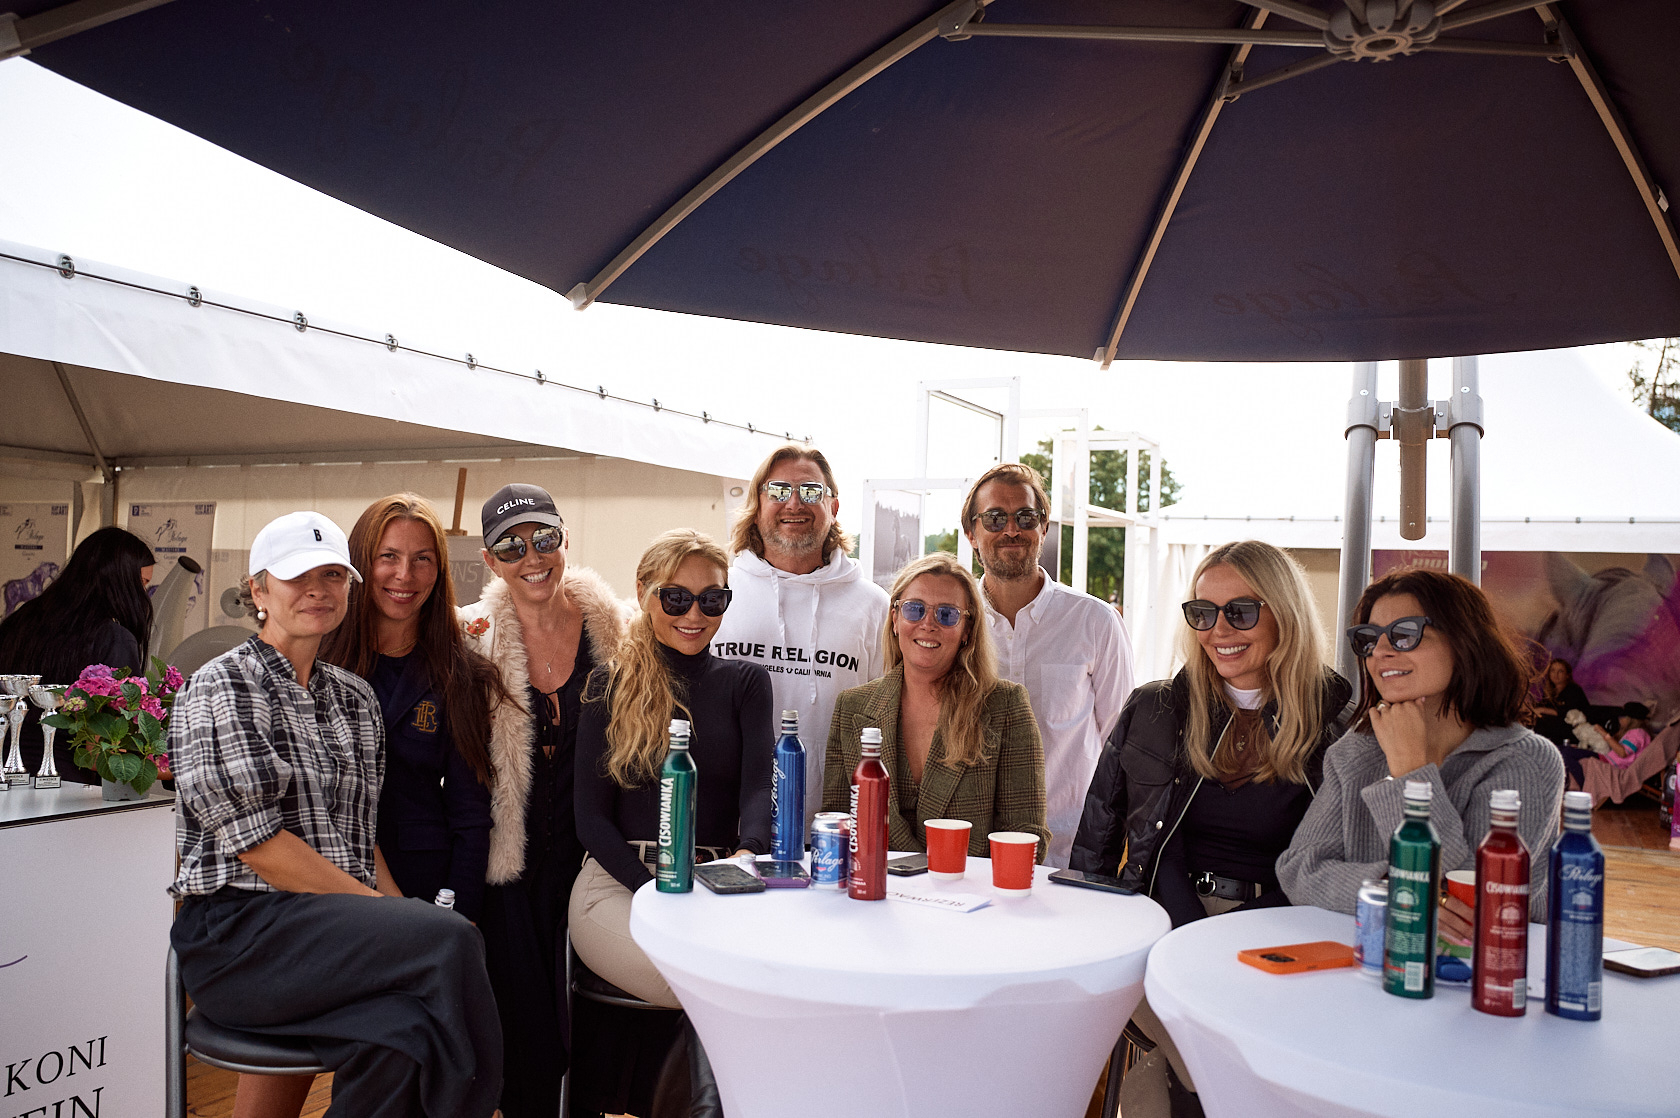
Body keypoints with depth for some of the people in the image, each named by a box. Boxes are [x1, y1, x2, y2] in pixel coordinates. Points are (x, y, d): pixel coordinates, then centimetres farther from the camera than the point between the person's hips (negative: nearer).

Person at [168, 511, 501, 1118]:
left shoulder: (354, 696, 16)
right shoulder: (217, 690, -3)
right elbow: (256, 841, -11)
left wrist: (399, 911, -3)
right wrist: (382, 910, -14)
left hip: (342, 923, 5)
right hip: (236, 933, -5)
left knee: (399, 1036, -26)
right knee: (452, 940, -26)